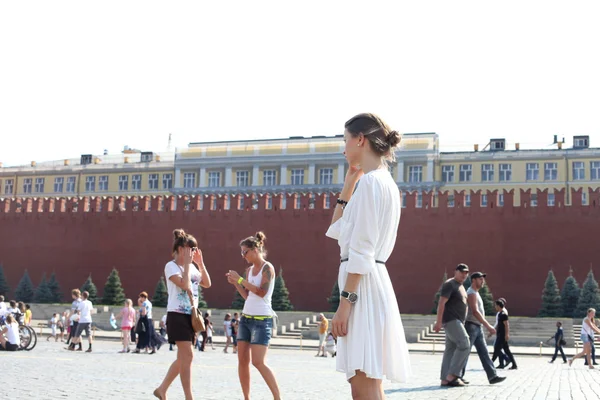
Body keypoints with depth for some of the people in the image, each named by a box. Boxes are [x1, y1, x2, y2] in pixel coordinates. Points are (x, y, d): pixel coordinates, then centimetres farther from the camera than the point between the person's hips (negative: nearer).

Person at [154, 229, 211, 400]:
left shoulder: (192, 267, 16)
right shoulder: (171, 266, -8)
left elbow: (207, 284, 12)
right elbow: (184, 285, -21)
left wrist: (200, 263, 7)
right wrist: (186, 263, -14)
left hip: (191, 315, 8)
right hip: (177, 315, -8)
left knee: (183, 358, 12)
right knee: (188, 356, -13)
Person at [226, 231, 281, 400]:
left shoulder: (267, 267, -9)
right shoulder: (249, 270, 13)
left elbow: (262, 292, -20)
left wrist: (241, 279, -17)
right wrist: (235, 283, 5)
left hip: (262, 320, -8)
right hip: (246, 318, 8)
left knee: (258, 362, -14)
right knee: (242, 360, 5)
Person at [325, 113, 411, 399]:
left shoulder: (371, 181, -11)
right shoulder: (382, 182, 19)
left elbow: (361, 251, -18)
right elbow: (338, 230, 25)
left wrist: (345, 302, -19)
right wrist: (349, 182, 20)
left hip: (362, 286, -10)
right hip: (367, 284, 10)